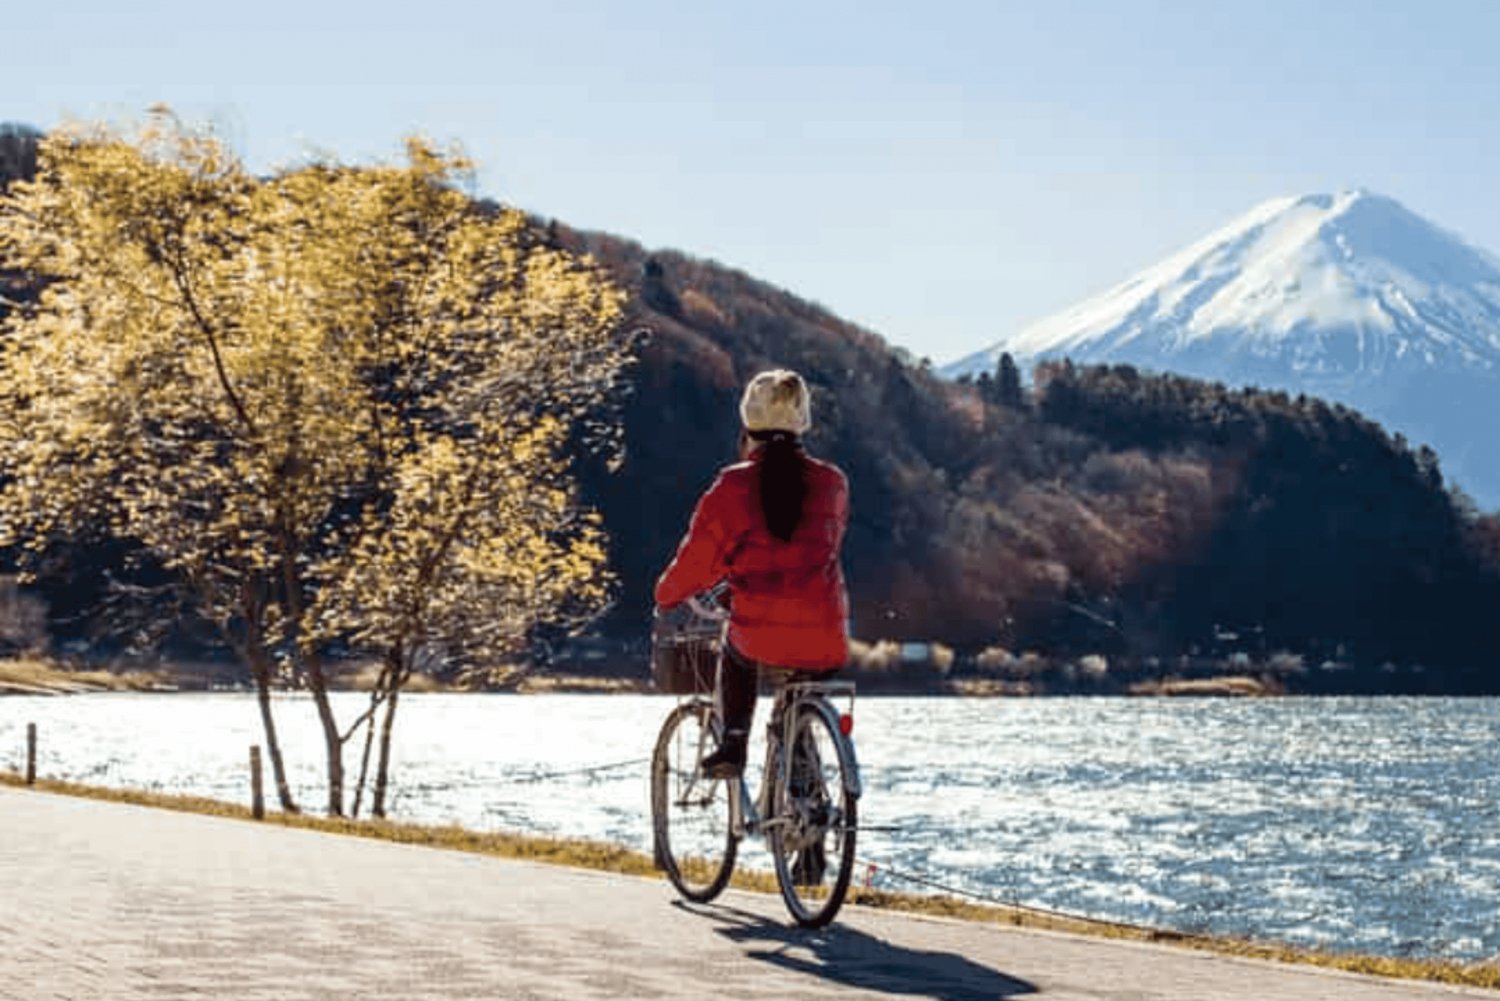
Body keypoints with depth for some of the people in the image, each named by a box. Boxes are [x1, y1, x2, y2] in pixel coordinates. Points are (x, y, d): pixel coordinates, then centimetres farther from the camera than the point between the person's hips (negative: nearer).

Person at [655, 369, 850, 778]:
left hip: (760, 638, -1)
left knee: (736, 652, 35)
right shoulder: (832, 482, 3)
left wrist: (666, 595, 23)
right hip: (824, 644, 1)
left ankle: (733, 744, 21)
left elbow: (697, 559, 2)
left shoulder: (732, 487, -5)